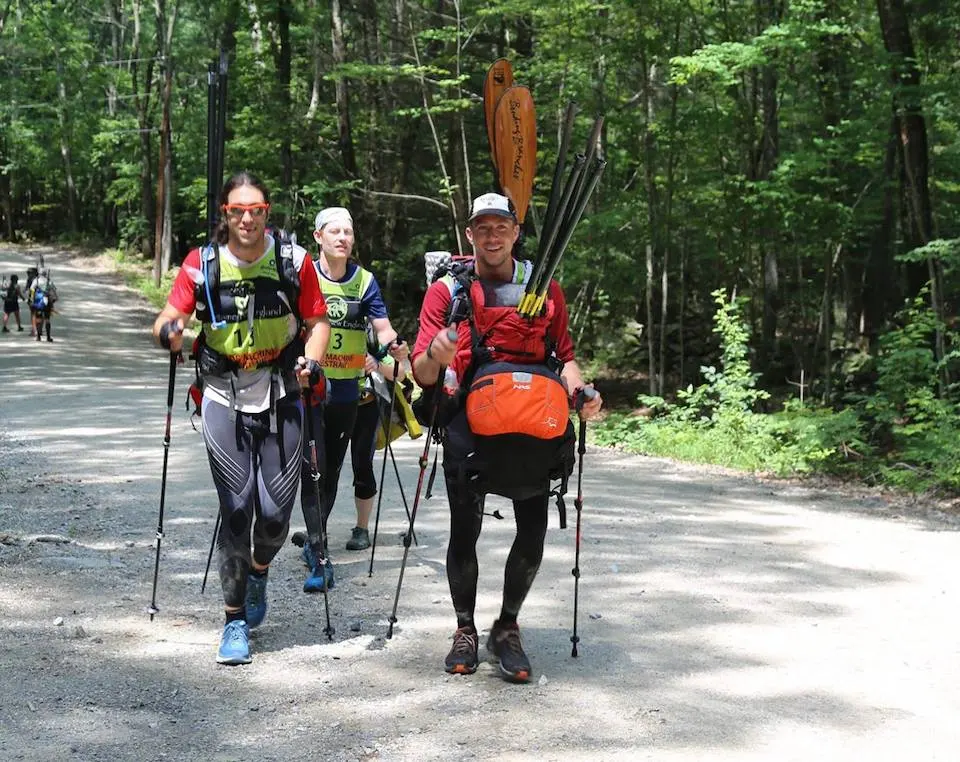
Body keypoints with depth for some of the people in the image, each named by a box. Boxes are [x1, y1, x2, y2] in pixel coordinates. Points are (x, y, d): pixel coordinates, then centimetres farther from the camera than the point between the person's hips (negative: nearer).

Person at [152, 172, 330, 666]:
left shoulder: (294, 260, -4)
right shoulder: (202, 264, -5)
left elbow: (317, 320, 5)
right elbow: (167, 321, -6)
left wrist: (311, 361, -14)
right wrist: (169, 332, -29)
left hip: (281, 397, 1)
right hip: (225, 398, -1)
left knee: (276, 512, -1)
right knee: (236, 510, -4)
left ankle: (259, 571, 34)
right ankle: (235, 620, 9)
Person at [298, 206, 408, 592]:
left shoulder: (365, 281, 3)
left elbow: (383, 328, -2)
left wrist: (394, 345, -24)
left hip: (346, 390, 3)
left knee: (332, 470, 13)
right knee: (312, 469, -12)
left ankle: (313, 543, 30)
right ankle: (320, 559, -16)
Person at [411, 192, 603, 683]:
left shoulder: (545, 287, 15)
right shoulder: (447, 290, 6)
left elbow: (564, 354, 19)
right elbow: (421, 374, 0)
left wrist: (579, 392, -2)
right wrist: (435, 357, -24)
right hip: (468, 424, -2)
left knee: (533, 533, -2)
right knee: (464, 532, -4)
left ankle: (507, 628, 18)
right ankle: (465, 631, 16)